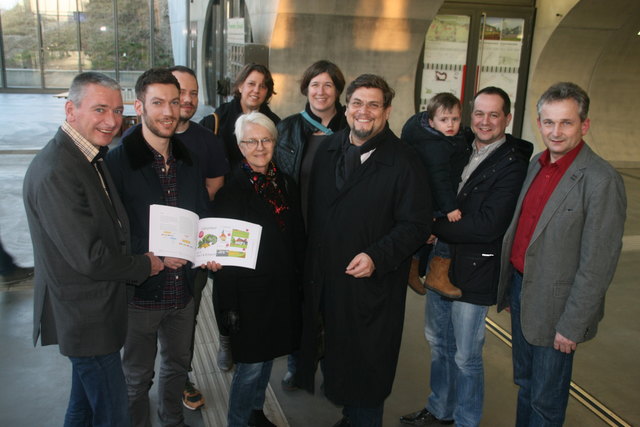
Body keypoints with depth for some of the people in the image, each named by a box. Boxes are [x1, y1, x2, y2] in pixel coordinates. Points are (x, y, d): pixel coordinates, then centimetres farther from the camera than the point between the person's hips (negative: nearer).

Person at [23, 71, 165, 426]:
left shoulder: (90, 157, 5)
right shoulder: (55, 173, -27)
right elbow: (91, 258, -28)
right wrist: (146, 265, -12)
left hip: (91, 311, 10)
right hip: (85, 315, -10)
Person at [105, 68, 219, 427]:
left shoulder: (188, 160, 4)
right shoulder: (118, 161, -14)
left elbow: (203, 214, 12)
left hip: (183, 287, 6)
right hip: (140, 290, -5)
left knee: (178, 364, 24)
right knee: (138, 376, 14)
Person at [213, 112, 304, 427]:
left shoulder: (285, 183, 4)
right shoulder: (232, 188, -12)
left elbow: (298, 237, 9)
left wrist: (299, 280, 6)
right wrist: (229, 303, -13)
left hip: (283, 288, 6)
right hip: (250, 290, -5)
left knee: (267, 354, 19)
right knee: (250, 363, 4)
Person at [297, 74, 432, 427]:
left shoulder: (403, 162, -10)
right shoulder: (328, 149, 7)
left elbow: (417, 224, -12)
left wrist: (377, 257, -23)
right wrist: (312, 258, 8)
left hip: (373, 284, -5)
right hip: (323, 279, 5)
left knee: (366, 367, 8)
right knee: (337, 355, 19)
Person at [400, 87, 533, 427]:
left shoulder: (512, 166, -15)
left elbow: (487, 226, -22)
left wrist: (435, 227, -16)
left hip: (474, 272, -7)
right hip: (440, 264, 7)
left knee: (466, 357, 8)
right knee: (438, 342, 21)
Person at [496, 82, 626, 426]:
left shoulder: (601, 180, -20)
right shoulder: (537, 163, 4)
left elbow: (598, 264, -20)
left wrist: (572, 325, -17)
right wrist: (509, 287, 13)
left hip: (554, 304, -7)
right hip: (520, 287, 7)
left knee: (546, 399, 11)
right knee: (524, 382, 24)